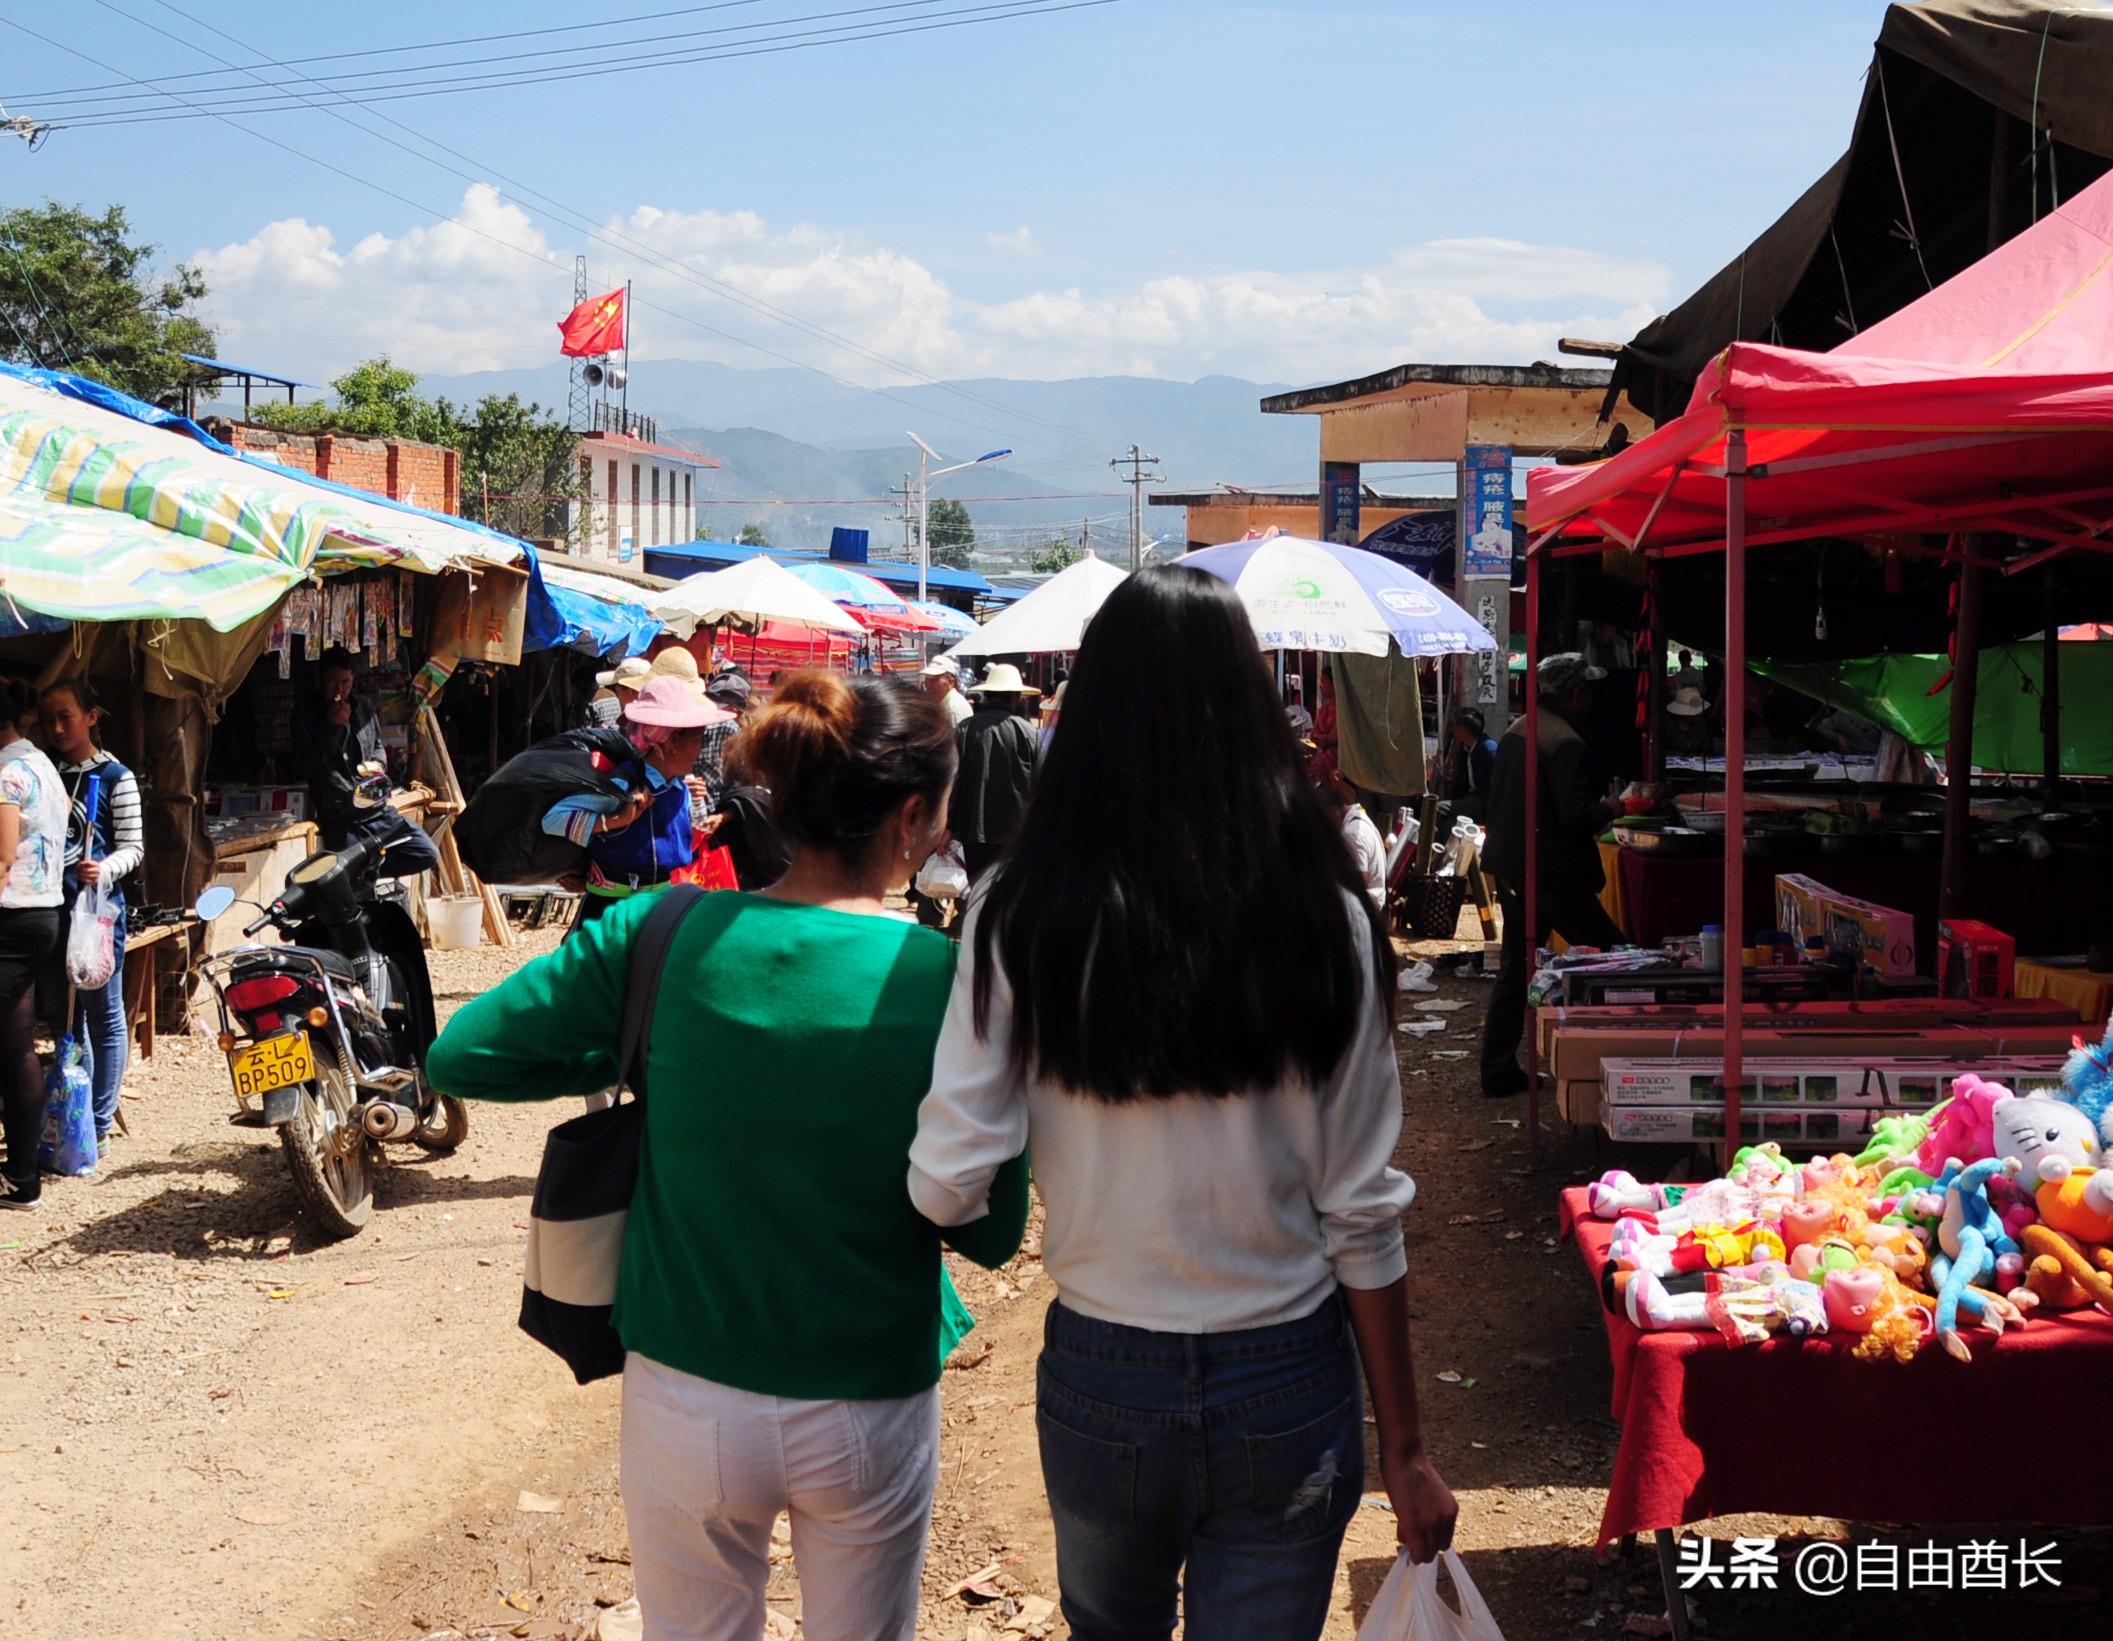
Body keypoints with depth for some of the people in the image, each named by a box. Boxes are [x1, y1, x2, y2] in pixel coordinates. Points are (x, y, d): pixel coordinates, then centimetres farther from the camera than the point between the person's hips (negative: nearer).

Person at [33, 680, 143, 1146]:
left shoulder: (115, 777, -4)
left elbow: (133, 847, -6)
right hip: (50, 909, 5)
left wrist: (104, 869, -24)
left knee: (103, 1016, 2)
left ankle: (101, 1123, 9)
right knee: (61, 1016, 13)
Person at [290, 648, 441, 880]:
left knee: (427, 855, -3)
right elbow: (305, 766, -9)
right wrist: (332, 727, -16)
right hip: (341, 819, -5)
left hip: (378, 810, 6)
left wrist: (378, 763, 5)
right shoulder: (306, 714, -1)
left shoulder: (364, 706, 14)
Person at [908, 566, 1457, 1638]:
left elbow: (948, 1187, -13)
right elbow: (1361, 1215, -8)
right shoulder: (1325, 918, -12)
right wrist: (1404, 1450, 3)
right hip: (1287, 1389, -1)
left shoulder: (1022, 917, -12)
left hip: (1098, 1379, 1)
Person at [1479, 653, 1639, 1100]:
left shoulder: (1515, 733, 10)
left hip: (1513, 873, 9)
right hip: (1557, 877, -9)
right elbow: (1578, 816, -22)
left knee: (1515, 971, 13)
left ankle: (1498, 1072, 16)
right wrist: (1616, 807, -6)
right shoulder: (1567, 744, -18)